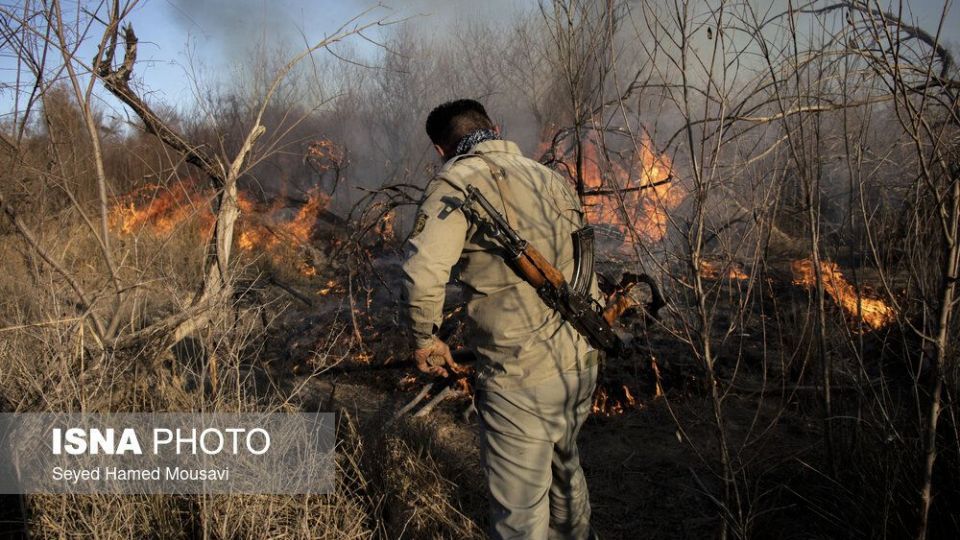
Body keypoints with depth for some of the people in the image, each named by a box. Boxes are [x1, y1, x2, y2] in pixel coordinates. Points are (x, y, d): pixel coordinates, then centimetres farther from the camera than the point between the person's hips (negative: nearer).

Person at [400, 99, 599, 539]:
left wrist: (425, 337, -6)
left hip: (521, 376, -7)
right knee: (564, 468, 31)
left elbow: (423, 271, -23)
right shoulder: (549, 176, 12)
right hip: (581, 363, 8)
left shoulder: (457, 180, -9)